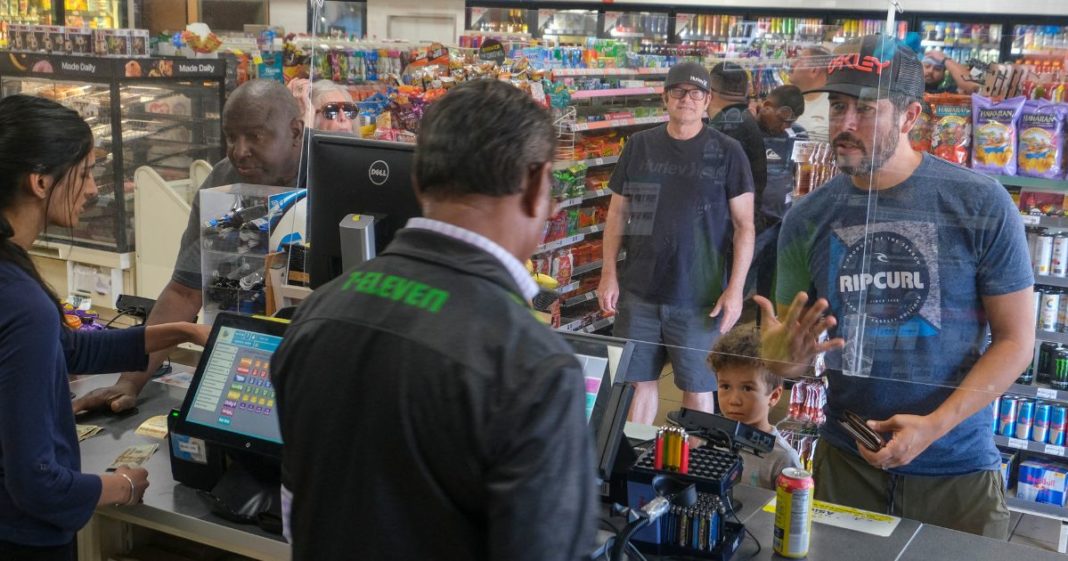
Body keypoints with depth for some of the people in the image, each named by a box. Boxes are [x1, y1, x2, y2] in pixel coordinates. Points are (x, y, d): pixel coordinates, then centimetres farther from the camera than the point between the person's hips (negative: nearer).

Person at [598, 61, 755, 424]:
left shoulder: (726, 152, -1)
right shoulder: (639, 146, 6)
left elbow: (744, 225, -2)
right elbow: (618, 213, 10)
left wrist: (735, 288, -9)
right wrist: (609, 274, 3)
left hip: (700, 298, -2)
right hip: (638, 293, 2)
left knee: (697, 388, 5)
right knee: (639, 381, 10)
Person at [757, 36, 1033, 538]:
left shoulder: (982, 205, -10)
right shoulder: (807, 219, -2)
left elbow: (1015, 340, -6)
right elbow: (784, 356, 4)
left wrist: (936, 424, -19)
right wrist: (788, 353, -20)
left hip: (958, 466, -2)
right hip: (845, 458, 2)